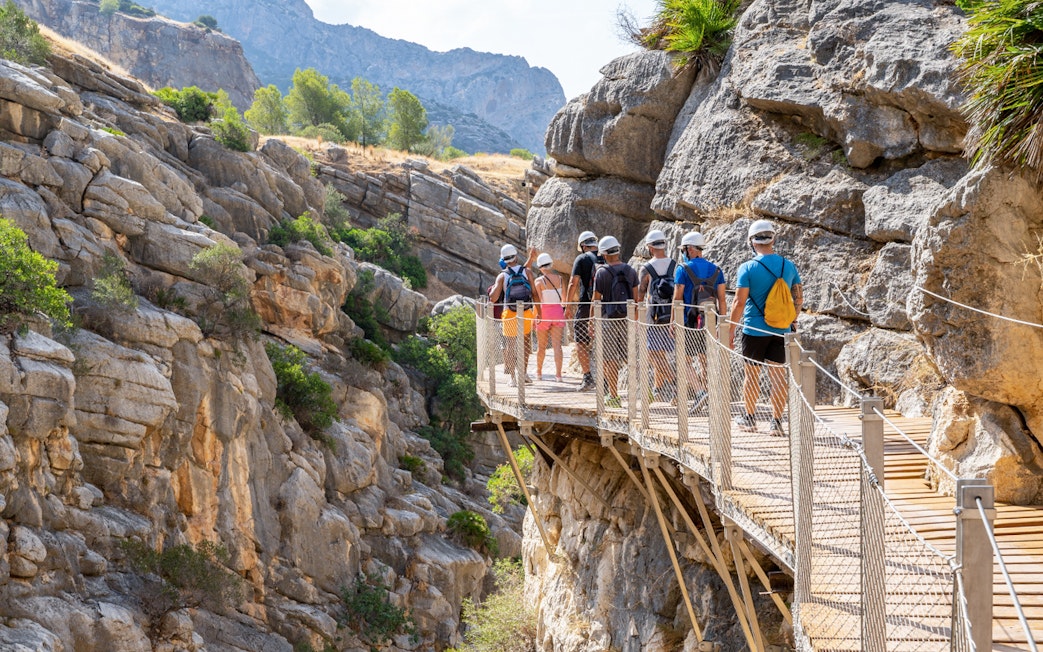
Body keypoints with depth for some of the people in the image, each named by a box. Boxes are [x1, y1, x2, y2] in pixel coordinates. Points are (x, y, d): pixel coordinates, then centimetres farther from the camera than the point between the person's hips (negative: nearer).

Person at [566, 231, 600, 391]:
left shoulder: (582, 259, -2)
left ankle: (587, 378, -8)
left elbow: (573, 283, -7)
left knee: (581, 343, 2)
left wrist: (568, 306, -1)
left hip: (586, 306, -4)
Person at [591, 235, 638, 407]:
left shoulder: (602, 272, -8)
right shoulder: (630, 271, 5)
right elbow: (636, 297, 8)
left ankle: (613, 396, 1)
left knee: (611, 359, 1)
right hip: (627, 319, 4)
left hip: (609, 320, -4)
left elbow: (596, 298, -6)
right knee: (627, 356, 12)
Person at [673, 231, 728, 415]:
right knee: (704, 360, 13)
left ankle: (700, 392, -18)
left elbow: (678, 298, -8)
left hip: (690, 322, -5)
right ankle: (701, 399, 15)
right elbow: (722, 300, 7)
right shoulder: (715, 270, 8)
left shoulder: (683, 269, -6)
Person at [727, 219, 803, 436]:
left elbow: (739, 302, -11)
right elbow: (799, 298, 8)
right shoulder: (789, 266, 2)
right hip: (781, 330, 3)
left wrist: (731, 330, -3)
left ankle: (750, 418, 22)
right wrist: (792, 320, 24)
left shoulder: (748, 268, -10)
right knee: (778, 375, 3)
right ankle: (776, 422, 1)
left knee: (752, 375, 11)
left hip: (754, 330, -3)